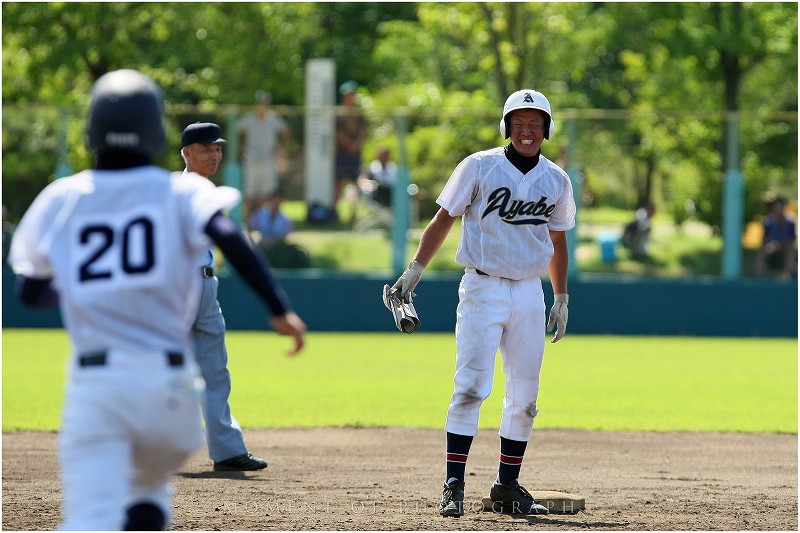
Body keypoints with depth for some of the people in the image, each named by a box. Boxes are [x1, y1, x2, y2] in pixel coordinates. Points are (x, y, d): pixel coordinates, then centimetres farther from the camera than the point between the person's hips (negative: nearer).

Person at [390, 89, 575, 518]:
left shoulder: (556, 180, 8)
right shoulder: (479, 167, -4)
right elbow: (443, 220, -1)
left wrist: (562, 298, 17)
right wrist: (414, 271, -8)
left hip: (529, 293, 4)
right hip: (482, 289, -4)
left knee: (524, 396, 5)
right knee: (470, 388, -13)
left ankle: (507, 487, 15)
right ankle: (453, 486, -12)